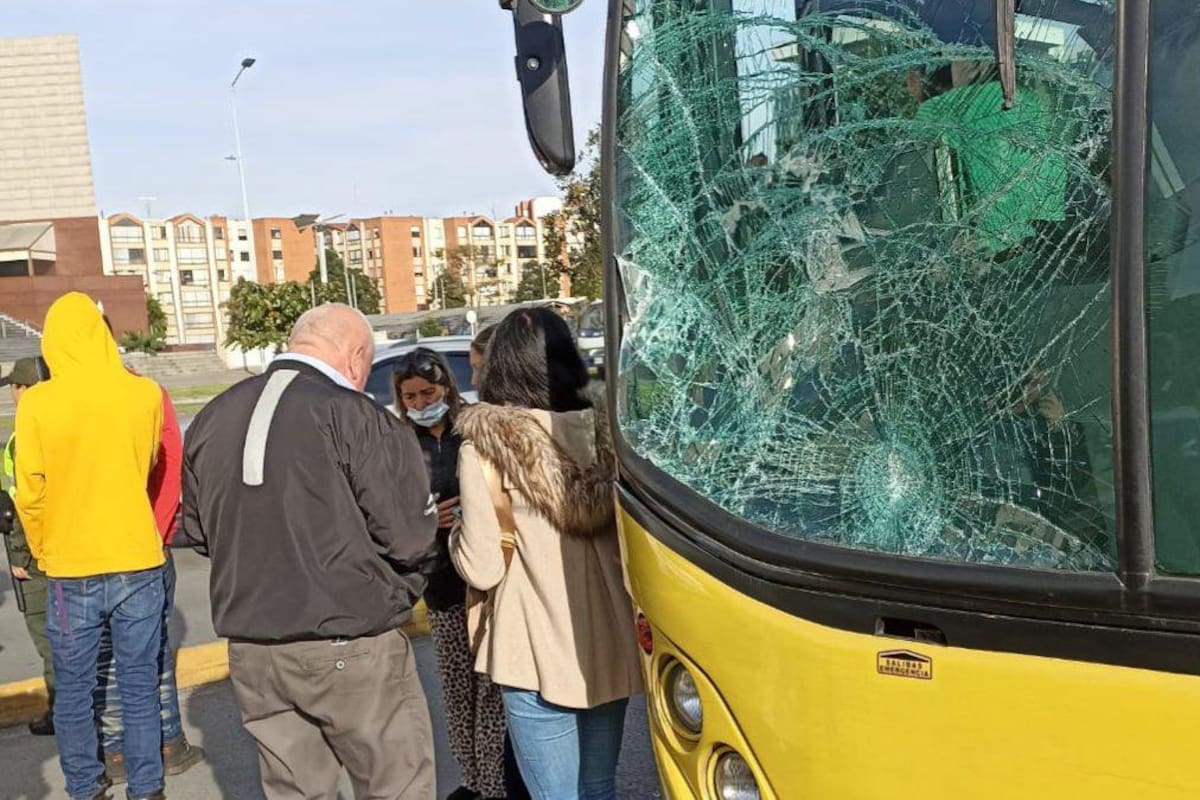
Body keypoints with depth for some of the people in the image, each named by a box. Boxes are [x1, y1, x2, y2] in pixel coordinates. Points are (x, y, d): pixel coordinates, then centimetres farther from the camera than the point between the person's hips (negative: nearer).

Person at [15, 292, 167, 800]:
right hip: (138, 562, 1)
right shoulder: (146, 395, -5)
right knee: (140, 687, 11)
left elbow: (29, 494, -4)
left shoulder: (37, 403, -9)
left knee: (73, 691, 15)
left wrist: (42, 550, 11)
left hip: (71, 570, -1)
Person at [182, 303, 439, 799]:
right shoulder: (357, 417, -14)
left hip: (251, 650, 7)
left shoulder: (212, 418, 7)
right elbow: (410, 538, -14)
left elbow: (196, 528, 16)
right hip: (350, 648, -6)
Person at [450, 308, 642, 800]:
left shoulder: (485, 448, -9)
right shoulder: (605, 431, 4)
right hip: (611, 644, 5)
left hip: (538, 653, -5)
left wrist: (457, 532, 8)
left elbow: (482, 570, -10)